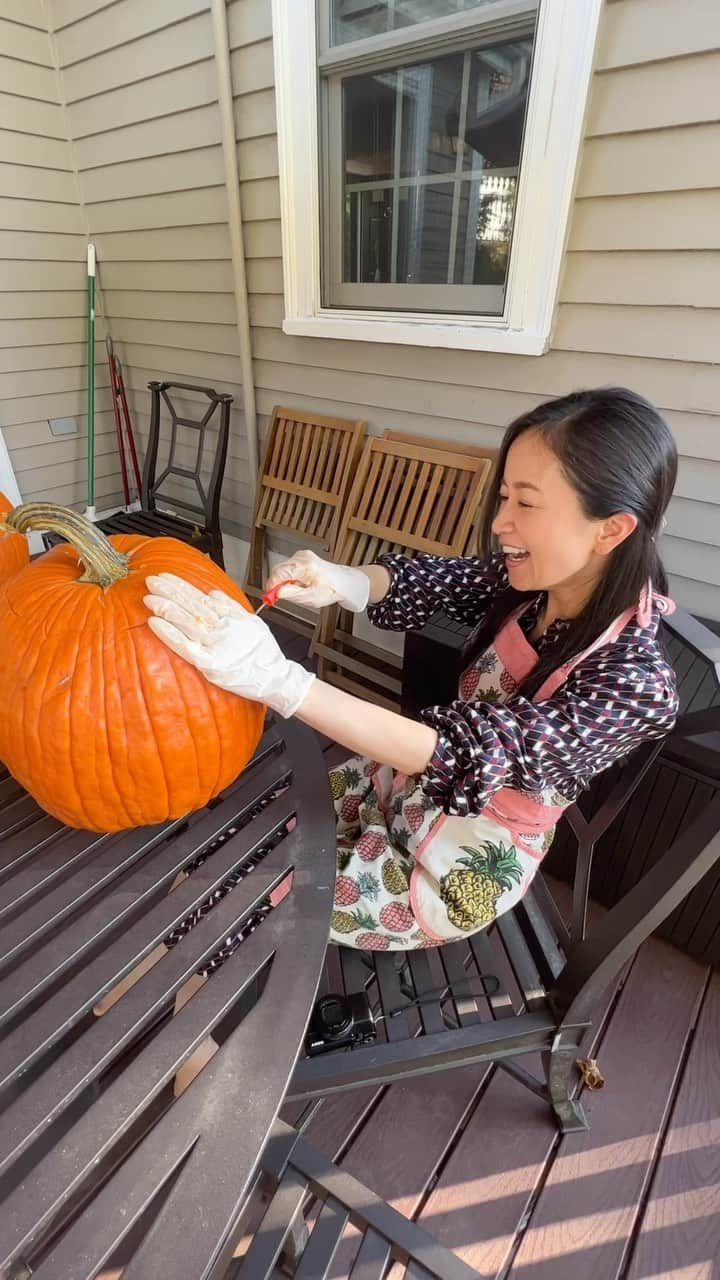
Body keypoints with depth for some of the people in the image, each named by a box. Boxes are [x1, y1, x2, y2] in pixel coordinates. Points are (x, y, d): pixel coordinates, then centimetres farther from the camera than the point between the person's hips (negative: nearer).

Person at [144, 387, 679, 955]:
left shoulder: (635, 684, -31)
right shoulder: (532, 580, -13)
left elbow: (460, 752, -39)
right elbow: (425, 580, -2)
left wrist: (272, 675, -47)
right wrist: (341, 581, -25)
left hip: (462, 866, -5)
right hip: (413, 779, 6)